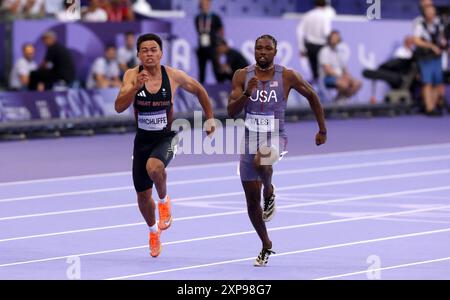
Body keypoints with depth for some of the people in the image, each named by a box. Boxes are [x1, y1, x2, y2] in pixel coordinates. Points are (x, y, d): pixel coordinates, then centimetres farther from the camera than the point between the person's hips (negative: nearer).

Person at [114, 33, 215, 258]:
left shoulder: (174, 76, -10)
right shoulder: (132, 75, -11)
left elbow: (199, 91, 9)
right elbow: (119, 107, -23)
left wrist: (210, 118, 14)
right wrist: (135, 87, -38)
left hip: (166, 137, -2)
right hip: (142, 139, 2)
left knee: (154, 167, -36)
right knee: (143, 195, 11)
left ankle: (164, 200, -4)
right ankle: (153, 231, 41)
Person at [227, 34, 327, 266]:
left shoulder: (287, 77, -7)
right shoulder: (242, 76, -3)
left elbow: (312, 96, 8)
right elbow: (231, 112, -8)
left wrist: (322, 130, 12)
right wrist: (247, 93, -25)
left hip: (275, 138, -3)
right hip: (250, 139, 3)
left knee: (261, 162, -40)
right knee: (251, 199, 7)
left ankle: (269, 193, -7)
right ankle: (266, 246, 27)